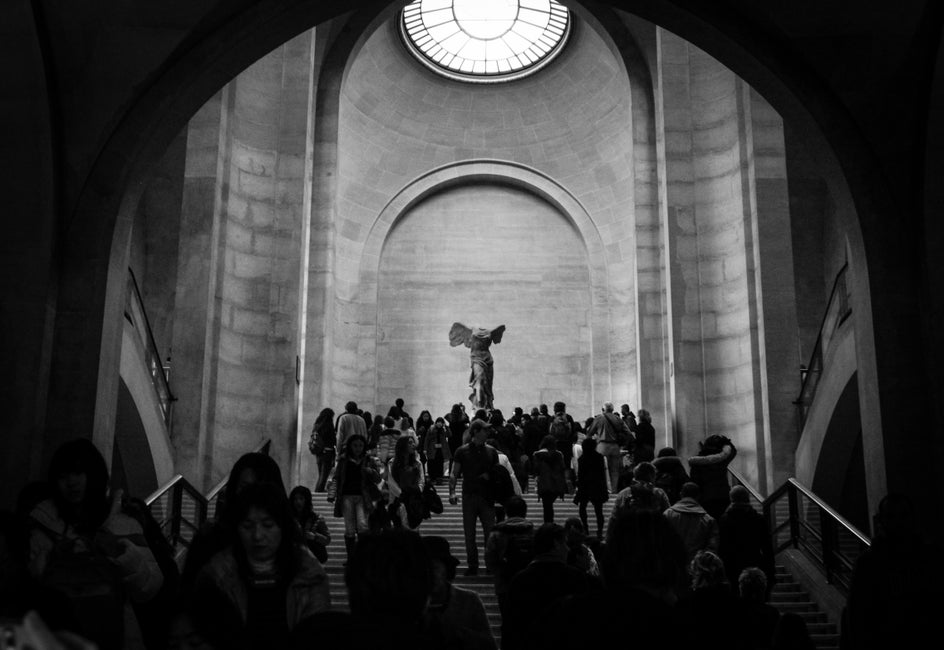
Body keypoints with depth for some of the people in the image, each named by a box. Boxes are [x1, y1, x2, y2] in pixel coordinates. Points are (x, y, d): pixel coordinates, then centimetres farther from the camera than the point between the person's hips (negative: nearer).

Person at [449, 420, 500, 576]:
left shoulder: (491, 452, 9)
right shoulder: (462, 451, 2)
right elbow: (454, 474, 2)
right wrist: (452, 492, -11)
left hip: (487, 497, 1)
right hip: (469, 497, -1)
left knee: (490, 533, -2)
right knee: (469, 534, 3)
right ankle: (472, 566, 12)